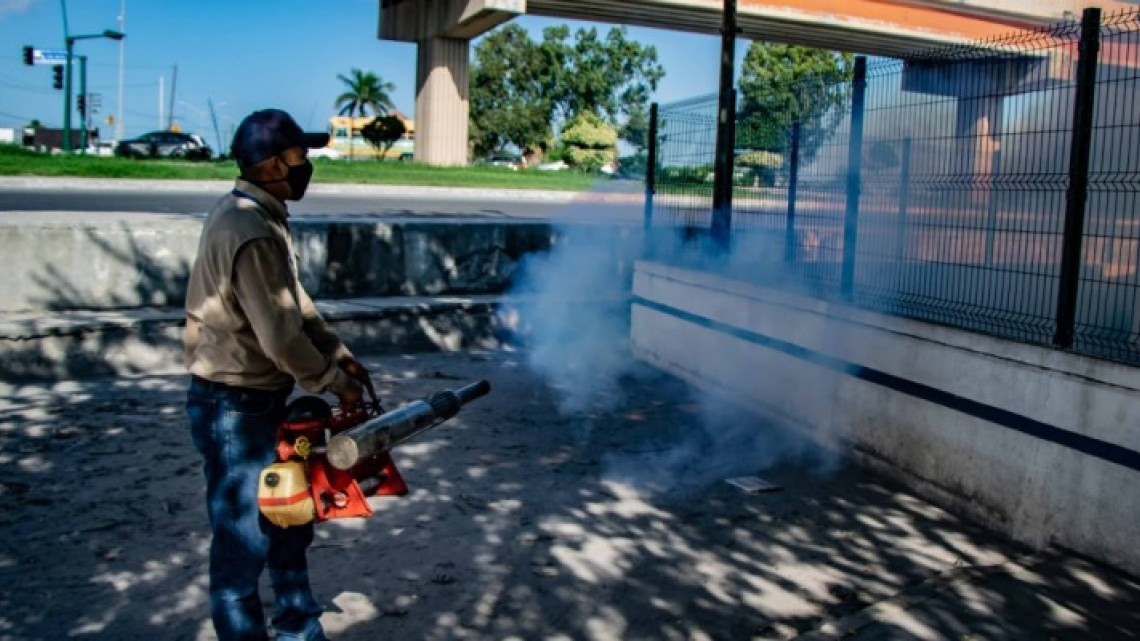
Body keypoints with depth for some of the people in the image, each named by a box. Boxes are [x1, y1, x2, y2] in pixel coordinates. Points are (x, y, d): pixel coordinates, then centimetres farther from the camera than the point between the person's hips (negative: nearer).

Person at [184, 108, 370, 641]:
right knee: (244, 543, 3)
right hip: (235, 411, -11)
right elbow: (281, 337, -24)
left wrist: (340, 354, 6)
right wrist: (336, 382, -10)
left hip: (258, 401, 11)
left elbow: (295, 303, 13)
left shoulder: (255, 215, 7)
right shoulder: (252, 234, -25)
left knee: (290, 525, 21)